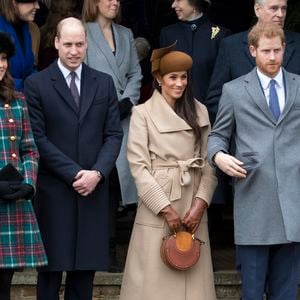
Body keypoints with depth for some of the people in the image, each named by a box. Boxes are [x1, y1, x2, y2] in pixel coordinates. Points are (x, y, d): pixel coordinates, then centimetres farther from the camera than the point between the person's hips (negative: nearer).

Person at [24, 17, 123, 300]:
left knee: (87, 263, 5)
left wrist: (97, 173, -9)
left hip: (94, 190, 3)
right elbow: (38, 138, -6)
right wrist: (74, 174, -12)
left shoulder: (104, 83, 10)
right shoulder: (36, 84, 0)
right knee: (52, 263, 1)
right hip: (53, 191, -3)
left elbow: (114, 134, 7)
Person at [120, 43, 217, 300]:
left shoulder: (200, 112, 11)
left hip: (193, 208, 4)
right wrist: (166, 209, -11)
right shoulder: (143, 113, -1)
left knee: (193, 276, 3)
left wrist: (200, 204, -7)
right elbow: (138, 166, -7)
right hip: (157, 207, -3)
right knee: (155, 278, -2)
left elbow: (209, 163, 6)